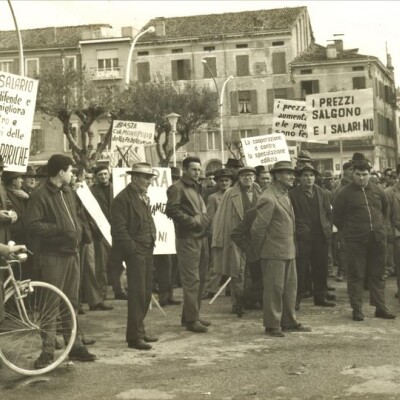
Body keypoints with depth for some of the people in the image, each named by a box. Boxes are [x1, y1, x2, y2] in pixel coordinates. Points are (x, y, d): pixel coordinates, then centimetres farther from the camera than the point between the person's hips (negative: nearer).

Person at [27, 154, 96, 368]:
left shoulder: (68, 192, 13)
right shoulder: (40, 195, -11)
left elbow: (78, 214, 27)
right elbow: (33, 225, -19)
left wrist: (83, 230, 9)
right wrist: (59, 230, -24)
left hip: (72, 252, 8)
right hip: (53, 255, -8)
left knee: (71, 301, 14)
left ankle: (75, 346, 22)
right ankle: (47, 350, 1)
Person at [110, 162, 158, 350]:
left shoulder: (143, 197, 17)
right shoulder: (123, 199, -12)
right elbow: (119, 230, -16)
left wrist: (152, 239, 13)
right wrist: (132, 249, -17)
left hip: (147, 250, 9)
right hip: (135, 252, -9)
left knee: (146, 292, 12)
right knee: (137, 293, -6)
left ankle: (139, 330, 23)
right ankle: (134, 336, 1)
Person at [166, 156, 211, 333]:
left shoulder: (196, 188, 19)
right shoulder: (177, 188, -7)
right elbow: (171, 211, -18)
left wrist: (204, 219, 6)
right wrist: (193, 221, -16)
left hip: (202, 237, 9)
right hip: (187, 238, -9)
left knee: (200, 279, 13)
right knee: (191, 280, -8)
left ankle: (190, 315, 23)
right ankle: (191, 319, -2)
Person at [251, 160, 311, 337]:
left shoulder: (285, 195, 13)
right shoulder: (268, 198, -18)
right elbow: (258, 228, -18)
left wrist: (292, 246, 17)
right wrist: (261, 250, -7)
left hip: (289, 251, 9)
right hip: (274, 252, -9)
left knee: (290, 287, 15)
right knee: (274, 289, 0)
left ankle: (289, 322, 27)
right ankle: (272, 326, 10)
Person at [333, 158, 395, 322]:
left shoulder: (378, 191, 8)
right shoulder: (345, 193, -4)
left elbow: (385, 209, 24)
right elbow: (336, 216, 2)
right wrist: (347, 231, 4)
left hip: (377, 239, 4)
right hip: (355, 241, -4)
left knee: (378, 274, 10)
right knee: (356, 275, 0)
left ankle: (380, 307, 18)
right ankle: (357, 309, 8)